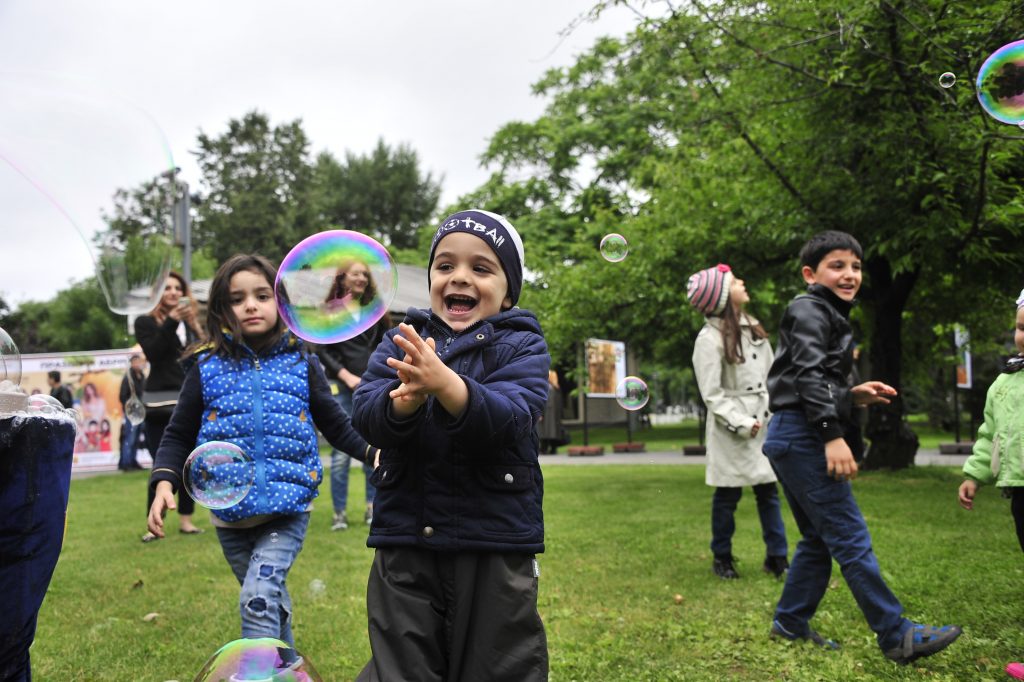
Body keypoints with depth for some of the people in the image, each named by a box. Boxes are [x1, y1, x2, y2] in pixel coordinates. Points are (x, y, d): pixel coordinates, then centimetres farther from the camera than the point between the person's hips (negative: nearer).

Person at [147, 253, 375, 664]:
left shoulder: (301, 364, 1)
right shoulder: (206, 369, 2)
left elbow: (336, 426, 5)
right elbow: (179, 436, 5)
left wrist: (373, 452, -11)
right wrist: (164, 483, -11)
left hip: (289, 510, -2)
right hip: (230, 513, 2)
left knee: (258, 599, -20)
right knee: (271, 604, 16)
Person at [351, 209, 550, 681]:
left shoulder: (522, 346, -2)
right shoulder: (400, 343, 7)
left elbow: (507, 419, -20)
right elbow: (365, 415, -8)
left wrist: (444, 383, -37)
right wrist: (405, 398, -30)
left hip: (495, 545, -2)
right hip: (404, 543, 2)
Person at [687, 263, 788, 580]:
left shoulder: (753, 328, 9)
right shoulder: (710, 338, -13)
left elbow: (770, 373, 15)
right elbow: (711, 394, -13)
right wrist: (742, 423, -15)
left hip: (764, 422, 6)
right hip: (731, 429, -6)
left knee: (768, 490, 7)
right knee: (728, 494, 4)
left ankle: (777, 558, 17)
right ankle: (722, 558, 20)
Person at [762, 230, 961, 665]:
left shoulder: (828, 316, 23)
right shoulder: (810, 309, -7)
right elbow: (808, 374, -19)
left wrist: (851, 397, 11)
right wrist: (832, 435, -25)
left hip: (792, 439, 10)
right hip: (801, 437, -10)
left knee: (819, 538, 14)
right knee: (851, 537, -7)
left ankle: (790, 623, 23)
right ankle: (895, 636, -2)